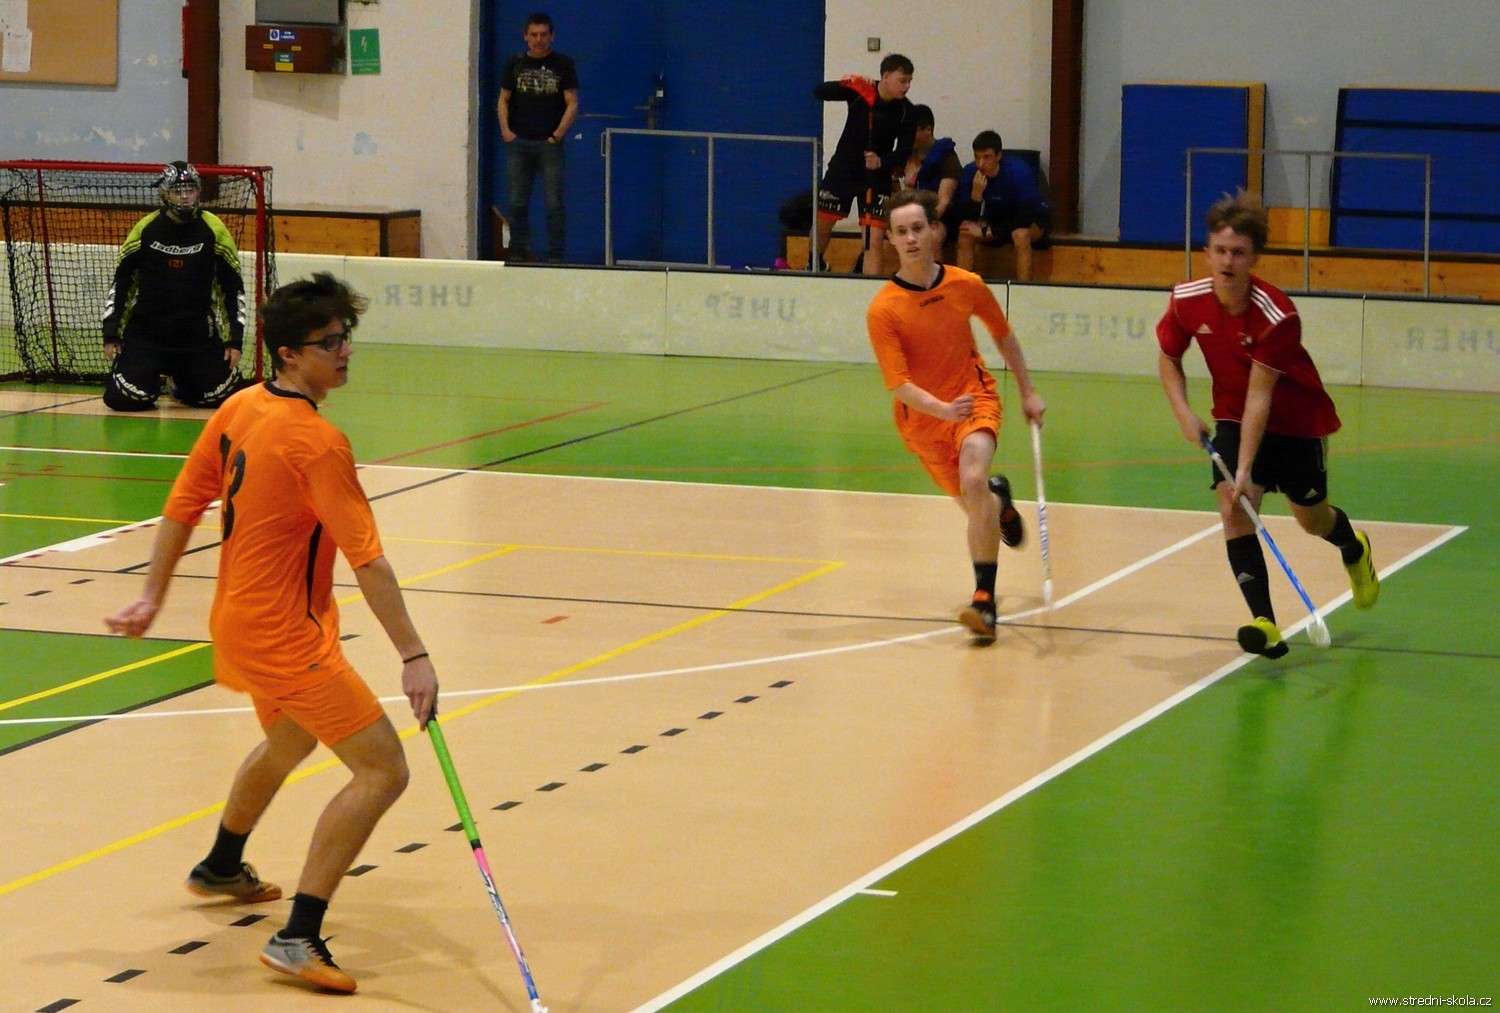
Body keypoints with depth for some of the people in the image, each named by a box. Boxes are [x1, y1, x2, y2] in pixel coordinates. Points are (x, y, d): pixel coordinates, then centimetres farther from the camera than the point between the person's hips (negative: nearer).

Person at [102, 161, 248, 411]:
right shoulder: (145, 230, -6)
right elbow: (120, 283, 3)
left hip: (198, 336, 1)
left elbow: (233, 288, 3)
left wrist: (235, 341, -1)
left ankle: (181, 384, 26)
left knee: (224, 394, -7)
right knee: (124, 398, -16)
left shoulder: (214, 231, -5)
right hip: (145, 332, -1)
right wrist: (111, 335, 0)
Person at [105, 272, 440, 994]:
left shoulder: (238, 410, 2)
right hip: (285, 637, -10)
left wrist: (153, 596, 20)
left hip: (238, 622, 10)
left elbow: (183, 506, 10)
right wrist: (413, 657, -25)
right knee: (383, 771, -11)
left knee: (287, 744, 35)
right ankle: (298, 939, -15)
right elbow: (367, 560, -26)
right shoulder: (317, 443, -23)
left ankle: (220, 868, 58)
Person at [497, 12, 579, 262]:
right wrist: (505, 130, -2)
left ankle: (555, 255, -1)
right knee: (518, 203, 5)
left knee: (554, 204, -4)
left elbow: (572, 104, 0)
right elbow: (504, 100, 12)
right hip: (518, 143, 2)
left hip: (550, 144, -2)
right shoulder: (515, 64, 9)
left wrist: (557, 136, -8)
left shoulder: (563, 65, 2)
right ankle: (518, 252, 11)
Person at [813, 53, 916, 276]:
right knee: (821, 227, 14)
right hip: (842, 171, 1)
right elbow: (819, 93, -19)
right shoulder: (859, 92, -15)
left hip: (876, 178, -1)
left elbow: (905, 151, -12)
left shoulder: (905, 111, -14)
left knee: (875, 241, -13)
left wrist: (882, 161, -32)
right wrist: (845, 84, -38)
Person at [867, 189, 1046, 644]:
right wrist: (942, 409, -39)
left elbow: (1002, 334, 11)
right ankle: (999, 500, 49)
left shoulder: (967, 286, -9)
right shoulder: (883, 311, -17)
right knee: (974, 504, 7)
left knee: (973, 478, -28)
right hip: (922, 419, 1)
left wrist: (1027, 392, 16)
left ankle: (984, 600, -27)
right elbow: (898, 385, -21)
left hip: (975, 397, -1)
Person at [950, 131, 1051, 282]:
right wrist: (976, 195, -34)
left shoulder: (1018, 171, -29)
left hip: (1035, 220, -4)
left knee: (1021, 234, -36)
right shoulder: (970, 173, -16)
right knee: (965, 233, -20)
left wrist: (986, 231, -28)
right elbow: (964, 219, -16)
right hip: (998, 221, 4)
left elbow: (1025, 218, -31)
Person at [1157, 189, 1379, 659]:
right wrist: (1182, 410, -14)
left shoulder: (1278, 316, -31)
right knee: (1233, 510, -19)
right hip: (1233, 417, 3)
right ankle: (1264, 623, -24)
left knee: (1312, 519, 13)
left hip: (1297, 420, -3)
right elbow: (1169, 358, 2)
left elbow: (1259, 396, -31)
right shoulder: (1187, 301, -17)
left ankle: (1354, 550, 51)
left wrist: (1245, 469, -34)